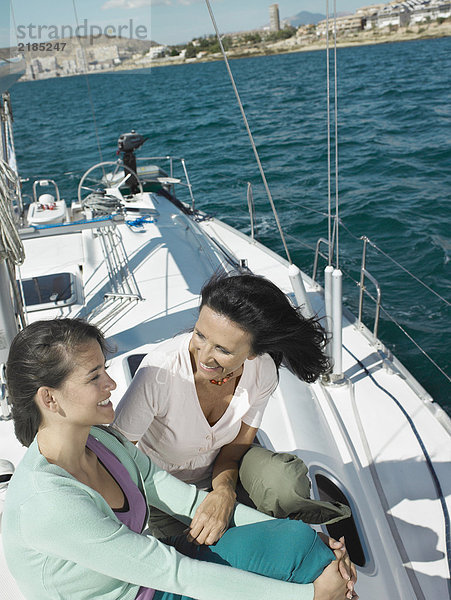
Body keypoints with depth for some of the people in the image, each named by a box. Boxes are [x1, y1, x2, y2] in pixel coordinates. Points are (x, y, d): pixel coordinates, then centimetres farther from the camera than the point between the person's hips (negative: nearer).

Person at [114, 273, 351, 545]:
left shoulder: (262, 372, -22)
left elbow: (238, 445, -11)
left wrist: (224, 492, -31)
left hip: (221, 468, 2)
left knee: (285, 475, -28)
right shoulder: (160, 371, -35)